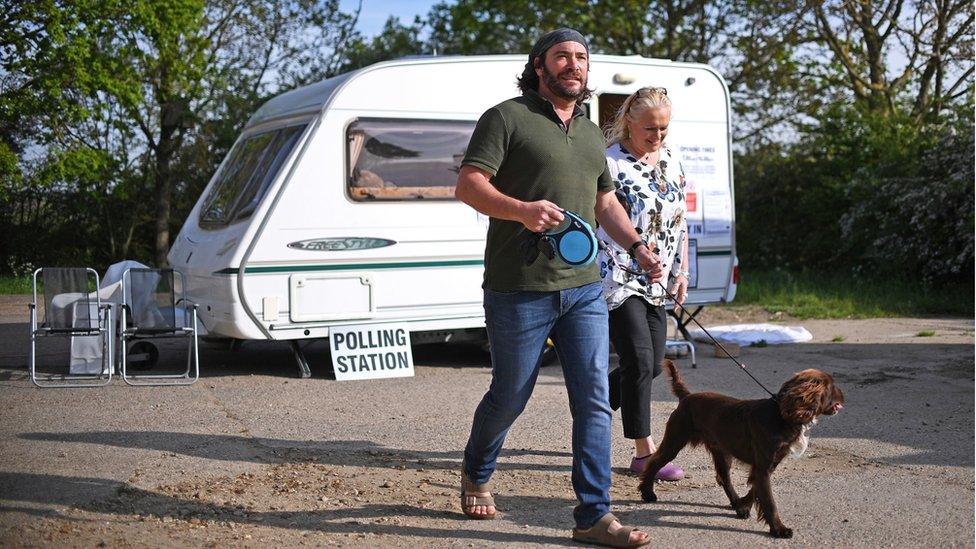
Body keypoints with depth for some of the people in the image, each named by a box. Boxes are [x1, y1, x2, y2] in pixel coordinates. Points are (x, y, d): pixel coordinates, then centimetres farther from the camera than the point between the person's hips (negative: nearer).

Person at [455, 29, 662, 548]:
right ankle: (476, 475, 36)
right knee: (509, 397, 8)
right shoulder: (507, 118, -4)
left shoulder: (590, 133, 18)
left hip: (584, 290, 6)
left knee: (593, 401, -2)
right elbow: (468, 184, -11)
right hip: (519, 291, -5)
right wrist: (521, 210, -28)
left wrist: (638, 247, 14)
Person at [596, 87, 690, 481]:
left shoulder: (672, 164, 11)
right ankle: (644, 451, -1)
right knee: (640, 362, -10)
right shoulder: (610, 164, -11)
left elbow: (681, 222, 18)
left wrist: (681, 273, 16)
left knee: (652, 365, 10)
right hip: (617, 280, -8)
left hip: (655, 283, 8)